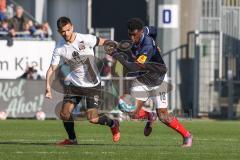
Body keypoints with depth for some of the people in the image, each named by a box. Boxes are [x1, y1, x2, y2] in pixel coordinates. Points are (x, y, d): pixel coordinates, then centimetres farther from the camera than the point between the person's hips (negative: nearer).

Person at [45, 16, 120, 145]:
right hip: (74, 84, 4)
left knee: (92, 119, -10)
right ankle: (72, 139, 21)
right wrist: (48, 85, -19)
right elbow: (52, 68, -6)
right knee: (64, 114, -4)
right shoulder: (59, 49, -8)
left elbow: (102, 42, -1)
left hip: (92, 85, -4)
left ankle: (113, 124, 21)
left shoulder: (85, 39, -17)